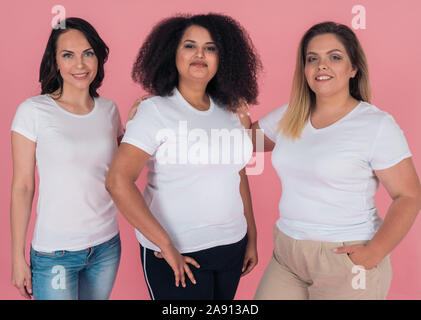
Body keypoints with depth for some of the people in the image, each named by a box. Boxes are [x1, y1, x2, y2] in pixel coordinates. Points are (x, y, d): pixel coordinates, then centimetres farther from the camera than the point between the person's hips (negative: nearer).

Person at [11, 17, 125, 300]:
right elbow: (22, 188, -7)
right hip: (55, 253, -4)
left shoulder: (108, 109, 3)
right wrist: (18, 257, -5)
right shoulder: (33, 111, -10)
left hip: (106, 246, 4)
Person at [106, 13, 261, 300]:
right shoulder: (156, 110, -11)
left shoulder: (229, 111, 6)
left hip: (232, 248, 6)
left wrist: (251, 238, 14)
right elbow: (118, 182, -19)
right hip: (178, 255, -5)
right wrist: (166, 246, -18)